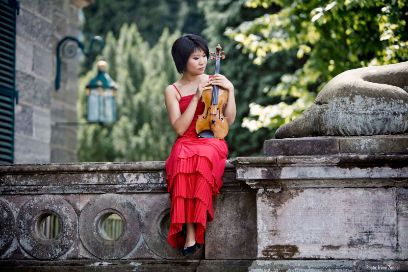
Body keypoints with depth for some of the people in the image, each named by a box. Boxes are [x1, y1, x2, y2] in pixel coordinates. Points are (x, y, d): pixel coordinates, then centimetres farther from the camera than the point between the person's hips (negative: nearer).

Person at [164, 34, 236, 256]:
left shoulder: (214, 81, 12)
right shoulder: (172, 91, 7)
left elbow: (229, 120, 9)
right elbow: (180, 128, -5)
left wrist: (230, 90, -3)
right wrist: (196, 97, -10)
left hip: (212, 141, 1)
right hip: (186, 143, 0)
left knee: (202, 159, -37)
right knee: (184, 161, -38)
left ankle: (190, 233, -33)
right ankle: (190, 233, -37)